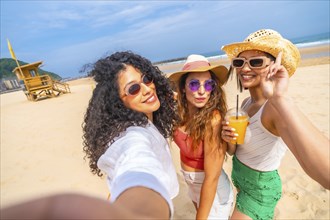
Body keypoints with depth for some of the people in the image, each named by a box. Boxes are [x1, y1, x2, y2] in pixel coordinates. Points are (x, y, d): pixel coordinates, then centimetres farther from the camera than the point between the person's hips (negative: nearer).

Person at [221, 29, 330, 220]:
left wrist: (280, 98, -50)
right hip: (239, 175, 7)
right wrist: (229, 137, -17)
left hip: (259, 189, -7)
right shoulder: (247, 102, -6)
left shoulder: (276, 108, -31)